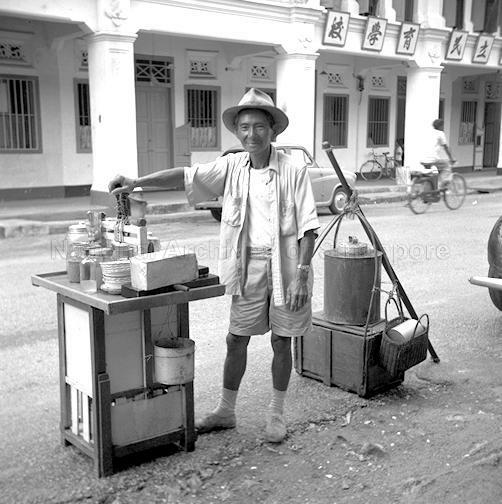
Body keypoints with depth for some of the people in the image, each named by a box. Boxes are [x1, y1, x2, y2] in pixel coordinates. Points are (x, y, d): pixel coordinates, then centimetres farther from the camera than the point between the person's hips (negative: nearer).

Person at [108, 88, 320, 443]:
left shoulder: (293, 171, -9)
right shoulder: (232, 167, 2)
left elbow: (308, 228, -10)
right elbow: (186, 176, 0)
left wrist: (301, 274, -17)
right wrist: (136, 183, -8)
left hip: (285, 265, -3)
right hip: (248, 267, 3)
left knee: (281, 341, 8)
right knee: (236, 340, 9)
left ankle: (276, 414, 25)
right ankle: (226, 411, 25)